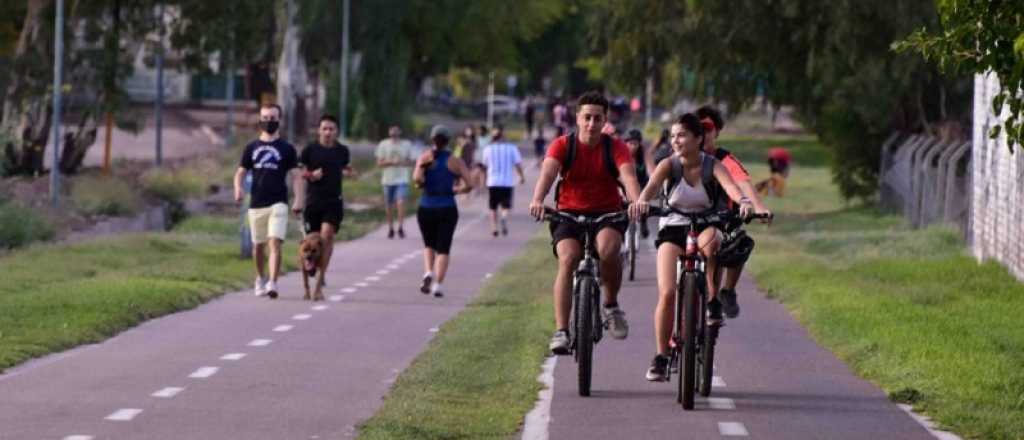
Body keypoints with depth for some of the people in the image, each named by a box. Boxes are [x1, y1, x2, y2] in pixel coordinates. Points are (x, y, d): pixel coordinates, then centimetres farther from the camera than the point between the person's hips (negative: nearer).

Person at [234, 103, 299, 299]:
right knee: (258, 245, 12)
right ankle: (261, 279, 33)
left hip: (278, 203, -3)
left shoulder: (287, 149, 3)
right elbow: (240, 172, 12)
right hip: (256, 204, 3)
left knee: (275, 243, -17)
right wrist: (238, 188, -9)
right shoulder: (252, 147, 10)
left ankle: (272, 283, -22)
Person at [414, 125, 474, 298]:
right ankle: (438, 283, -13)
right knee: (443, 249, 2)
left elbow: (417, 178, -19)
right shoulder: (456, 161, 0)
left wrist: (421, 184, 3)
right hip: (447, 209, -1)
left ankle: (428, 272, -3)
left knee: (429, 245, 21)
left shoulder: (425, 158, -2)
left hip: (426, 208, 1)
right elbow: (469, 185, -6)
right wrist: (455, 190, 11)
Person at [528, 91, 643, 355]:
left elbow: (628, 176, -23)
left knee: (608, 250, -32)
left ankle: (611, 306, -6)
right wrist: (538, 200, -44)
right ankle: (561, 331, -24)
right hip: (569, 214, 0)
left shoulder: (616, 148, -5)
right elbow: (548, 172, -22)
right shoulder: (562, 145, -5)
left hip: (607, 214, 0)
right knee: (567, 259, -26)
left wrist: (637, 201, -45)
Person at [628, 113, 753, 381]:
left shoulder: (713, 166, -11)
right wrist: (641, 201, -52)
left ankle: (714, 301, -21)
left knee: (711, 241, -40)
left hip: (705, 226, -1)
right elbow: (652, 185, -28)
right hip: (672, 230, 1)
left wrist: (744, 202, -53)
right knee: (667, 293, -16)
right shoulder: (669, 165, -9)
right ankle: (661, 357, -3)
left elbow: (730, 186, -30)